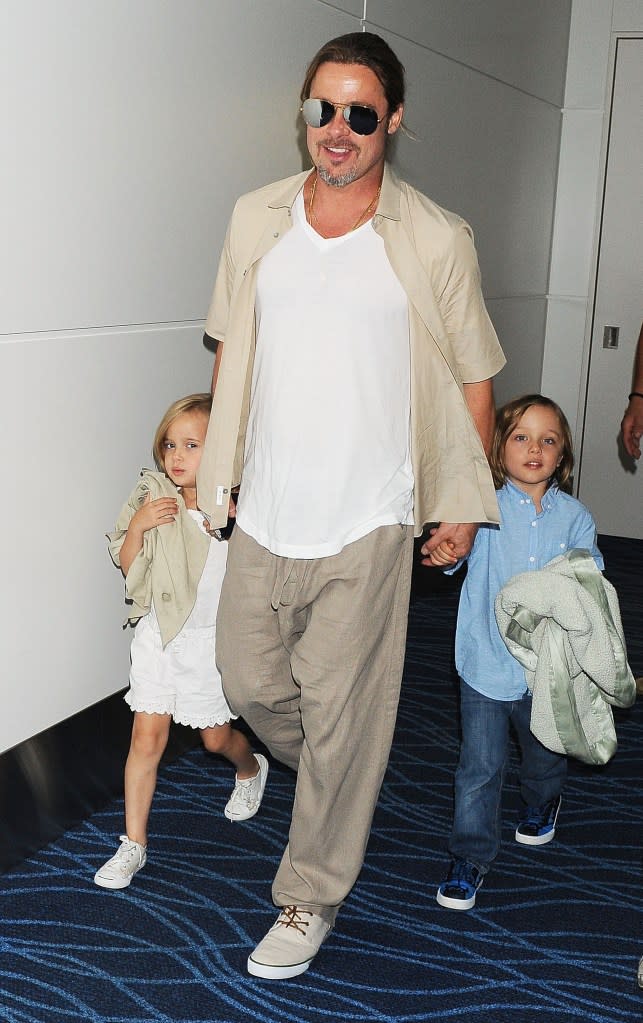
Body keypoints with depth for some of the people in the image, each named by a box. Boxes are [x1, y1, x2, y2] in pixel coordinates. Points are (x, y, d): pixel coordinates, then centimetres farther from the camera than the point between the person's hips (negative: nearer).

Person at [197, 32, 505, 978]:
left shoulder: (437, 242, -6)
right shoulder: (256, 219, 4)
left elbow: (473, 377, 2)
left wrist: (465, 502, 3)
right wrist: (217, 462, 14)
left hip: (365, 522, -4)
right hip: (265, 510, 4)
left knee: (339, 717, 4)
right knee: (251, 683, 14)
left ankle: (312, 897, 24)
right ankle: (343, 788, 44)